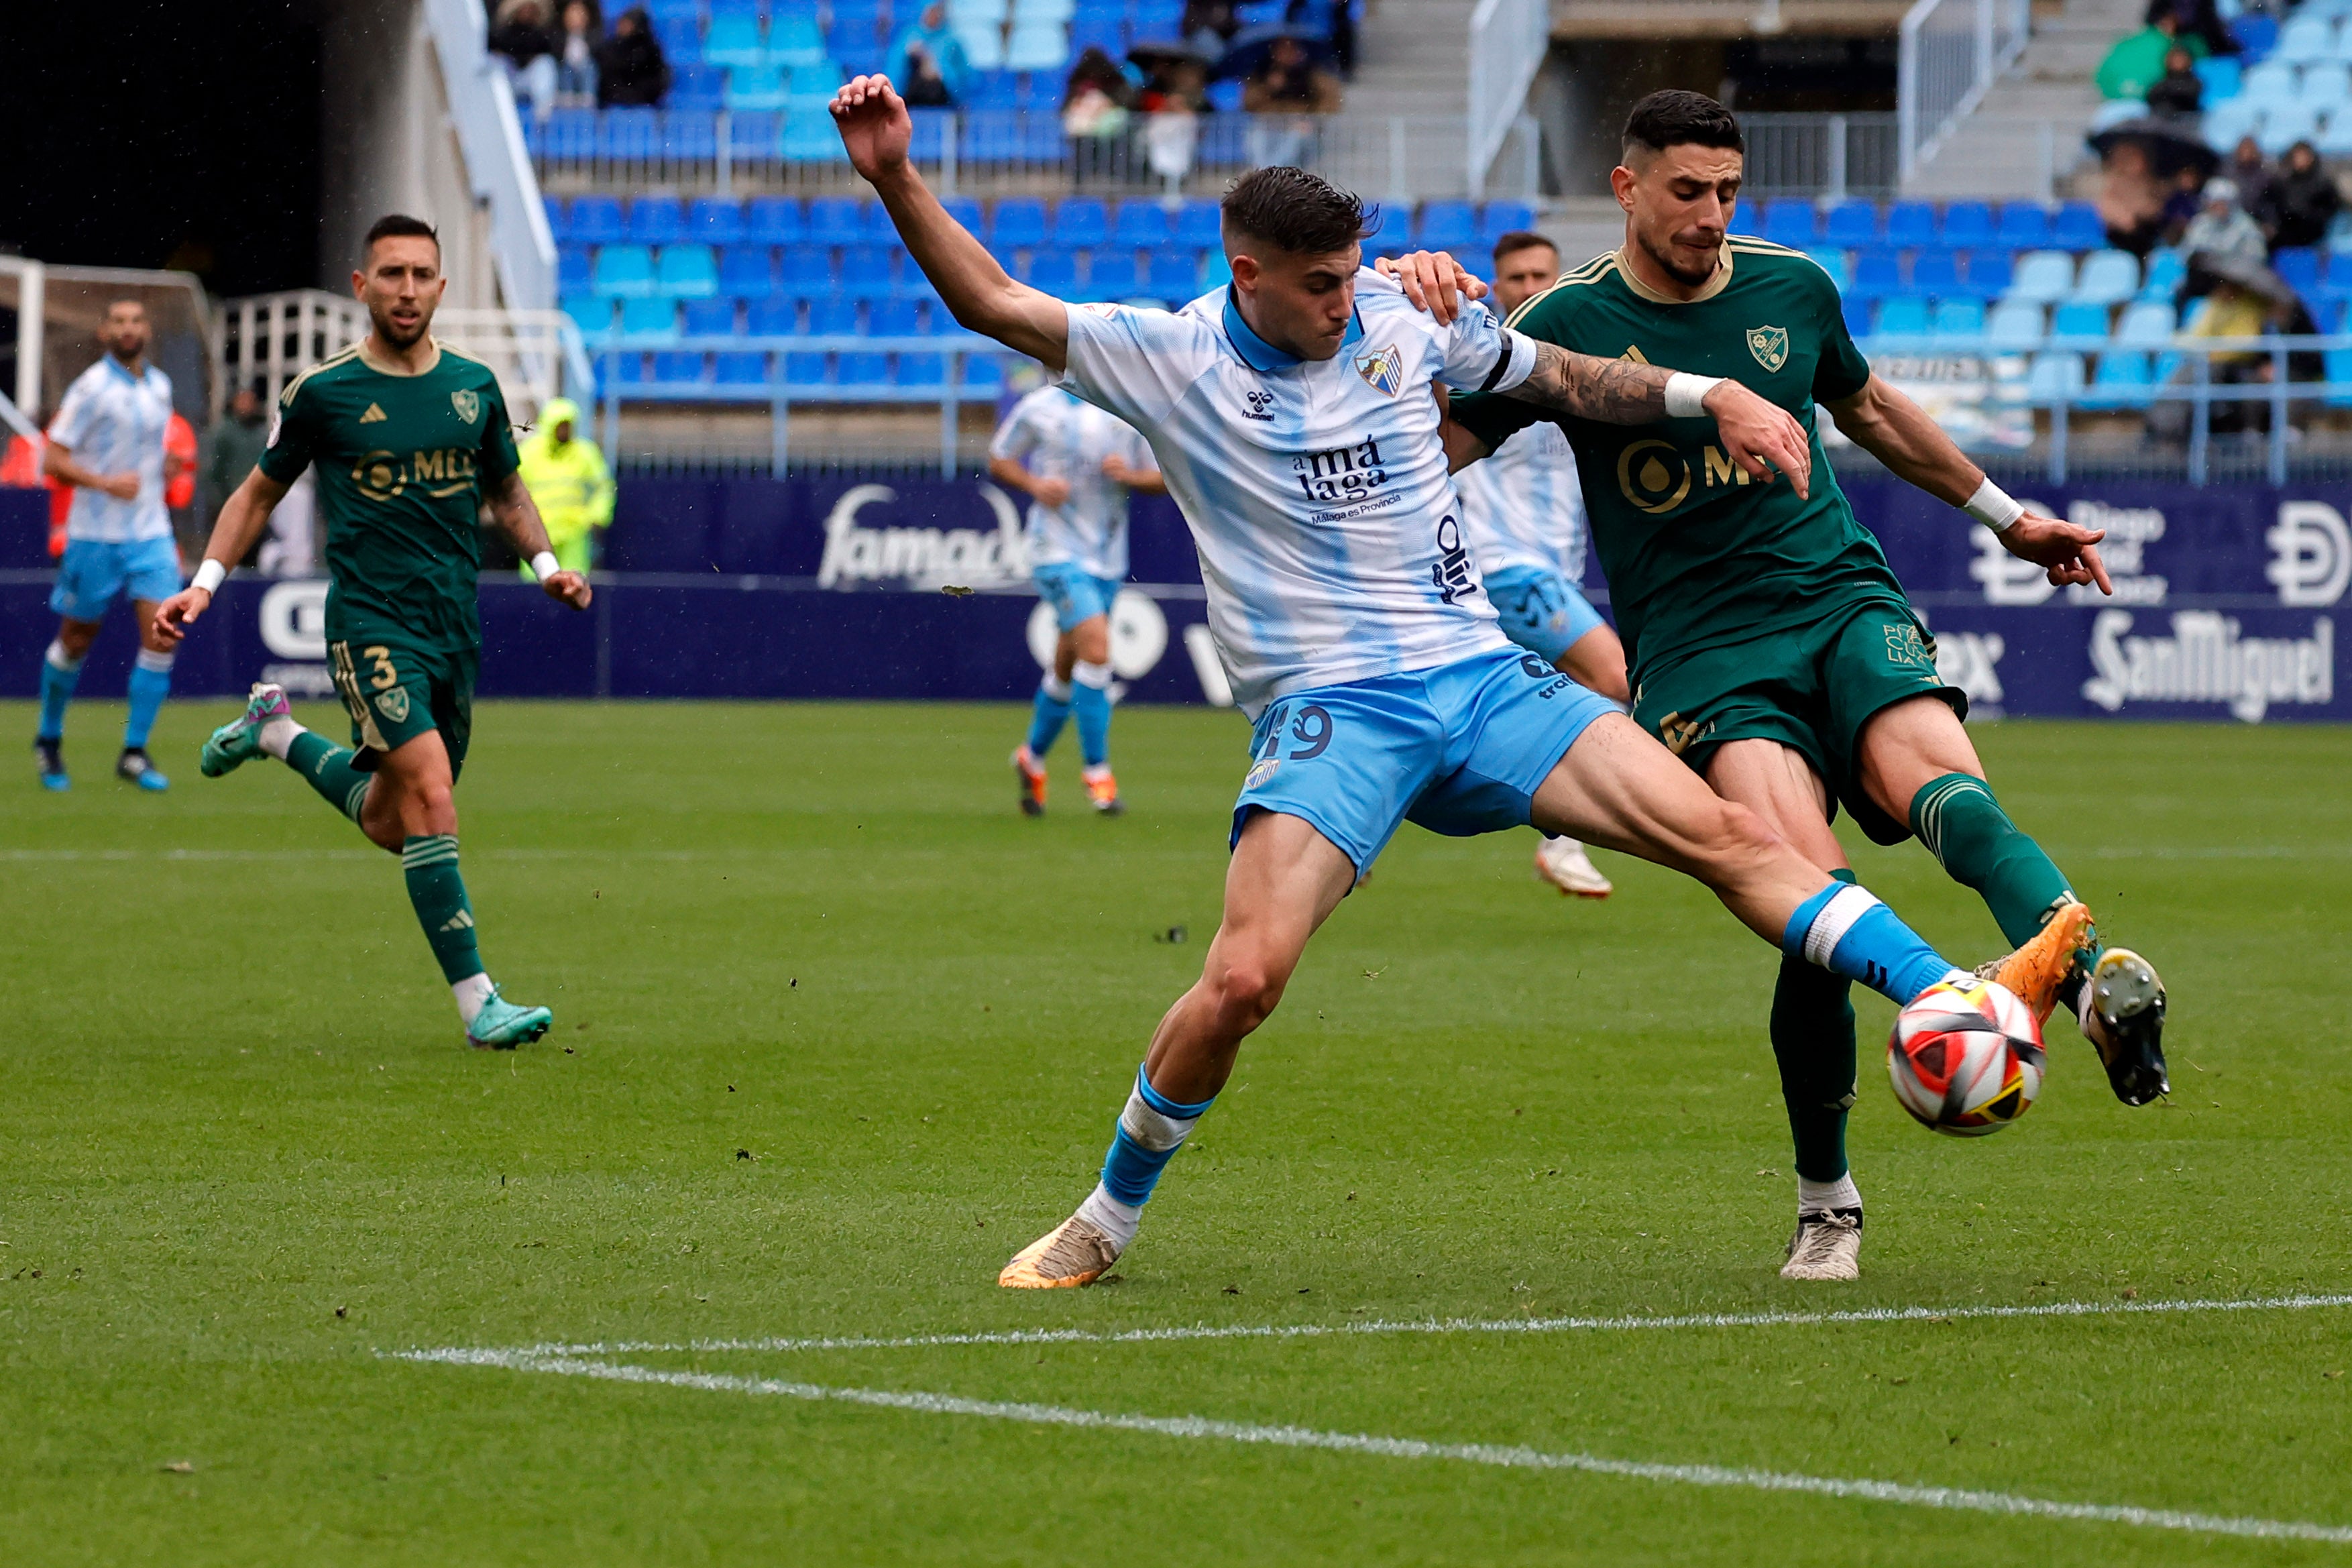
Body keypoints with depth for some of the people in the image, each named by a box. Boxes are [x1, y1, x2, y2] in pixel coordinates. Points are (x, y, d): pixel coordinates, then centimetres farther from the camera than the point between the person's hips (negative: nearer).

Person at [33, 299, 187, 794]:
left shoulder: (159, 386, 10)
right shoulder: (91, 388, -10)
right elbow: (54, 460, -12)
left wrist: (163, 469, 7)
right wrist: (106, 483, -24)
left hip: (150, 531, 5)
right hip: (95, 534, -5)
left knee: (162, 636, -10)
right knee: (76, 640, 7)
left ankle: (134, 753, -3)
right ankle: (49, 739, 28)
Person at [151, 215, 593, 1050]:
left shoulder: (473, 385, 7)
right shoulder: (321, 392, -4)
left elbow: (506, 489, 22)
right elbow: (260, 490, 10)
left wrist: (546, 564, 6)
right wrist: (204, 582, 0)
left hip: (455, 627, 5)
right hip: (373, 623, -5)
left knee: (392, 826, 12)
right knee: (429, 791, -21)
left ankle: (280, 735, 40)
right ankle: (477, 1001, -20)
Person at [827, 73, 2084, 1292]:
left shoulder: (1401, 319, 6)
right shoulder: (1173, 359, -2)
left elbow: (1563, 378, 20)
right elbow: (992, 304, -4)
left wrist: (1710, 395, 8)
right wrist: (895, 180, -15)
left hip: (1482, 677, 3)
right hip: (1326, 715, -3)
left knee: (1723, 835, -12)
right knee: (1243, 981, -22)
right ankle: (1106, 1221, -2)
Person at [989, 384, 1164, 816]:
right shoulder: (1039, 408, -4)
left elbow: (1161, 479, 9)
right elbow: (998, 461, 6)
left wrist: (1129, 475, -13)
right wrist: (1035, 485, -13)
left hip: (1108, 557, 5)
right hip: (1058, 550, -5)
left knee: (1066, 668, 13)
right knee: (1096, 647, -20)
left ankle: (1032, 758, 36)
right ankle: (1098, 773, -12)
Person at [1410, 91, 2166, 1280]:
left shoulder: (1792, 287, 12)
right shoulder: (1568, 324, 1)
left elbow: (1865, 409, 30)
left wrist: (2005, 517, 38)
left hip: (1841, 596, 3)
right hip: (1696, 648, -3)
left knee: (1929, 769, -31)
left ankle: (2094, 979, -57)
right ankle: (1826, 1203, -12)